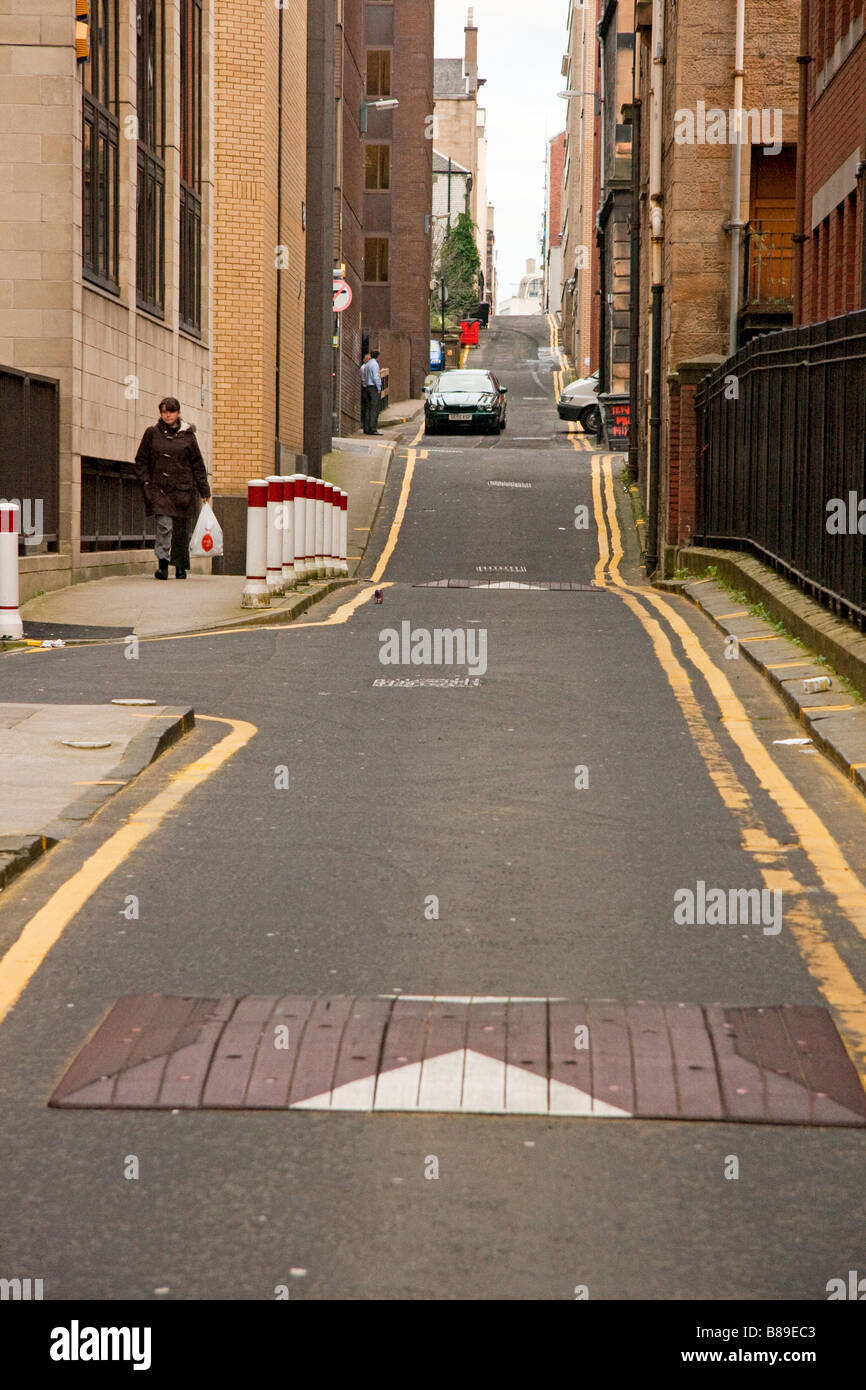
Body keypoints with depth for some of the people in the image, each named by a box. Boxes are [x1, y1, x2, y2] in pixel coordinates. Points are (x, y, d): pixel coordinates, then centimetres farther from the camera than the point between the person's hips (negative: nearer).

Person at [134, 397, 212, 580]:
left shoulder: (187, 434, 7)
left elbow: (197, 464, 10)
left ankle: (180, 566, 21)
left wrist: (204, 490, 7)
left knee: (182, 529, 6)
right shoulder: (152, 433, 6)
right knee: (164, 526, -17)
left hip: (183, 489, 1)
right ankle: (162, 564, -17)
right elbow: (141, 460, 11)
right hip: (160, 489, -1)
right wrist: (146, 482, -3)